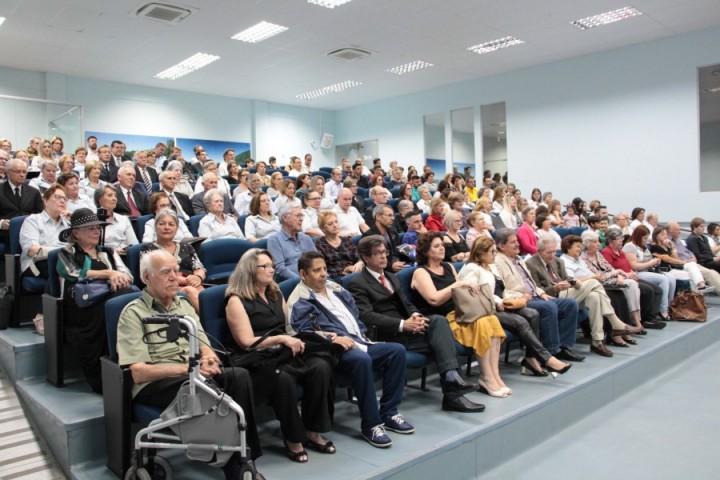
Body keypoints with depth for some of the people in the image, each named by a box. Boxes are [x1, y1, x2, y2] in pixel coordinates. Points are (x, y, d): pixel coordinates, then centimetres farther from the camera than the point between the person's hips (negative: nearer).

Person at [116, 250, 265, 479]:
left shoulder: (184, 305, 18)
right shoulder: (134, 313, -1)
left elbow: (205, 347, 13)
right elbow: (138, 373, -11)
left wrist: (208, 359, -11)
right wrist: (186, 368, -19)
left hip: (194, 376, 5)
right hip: (154, 385, -5)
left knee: (239, 375, -25)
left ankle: (245, 458, -20)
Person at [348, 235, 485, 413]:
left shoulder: (391, 277, 24)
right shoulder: (357, 284, -3)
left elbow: (407, 304, 18)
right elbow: (366, 316, -15)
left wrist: (415, 316, -7)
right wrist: (402, 324, -24)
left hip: (405, 329, 7)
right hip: (387, 336, -6)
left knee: (438, 320, -24)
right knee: (439, 336, -23)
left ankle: (451, 377, -32)